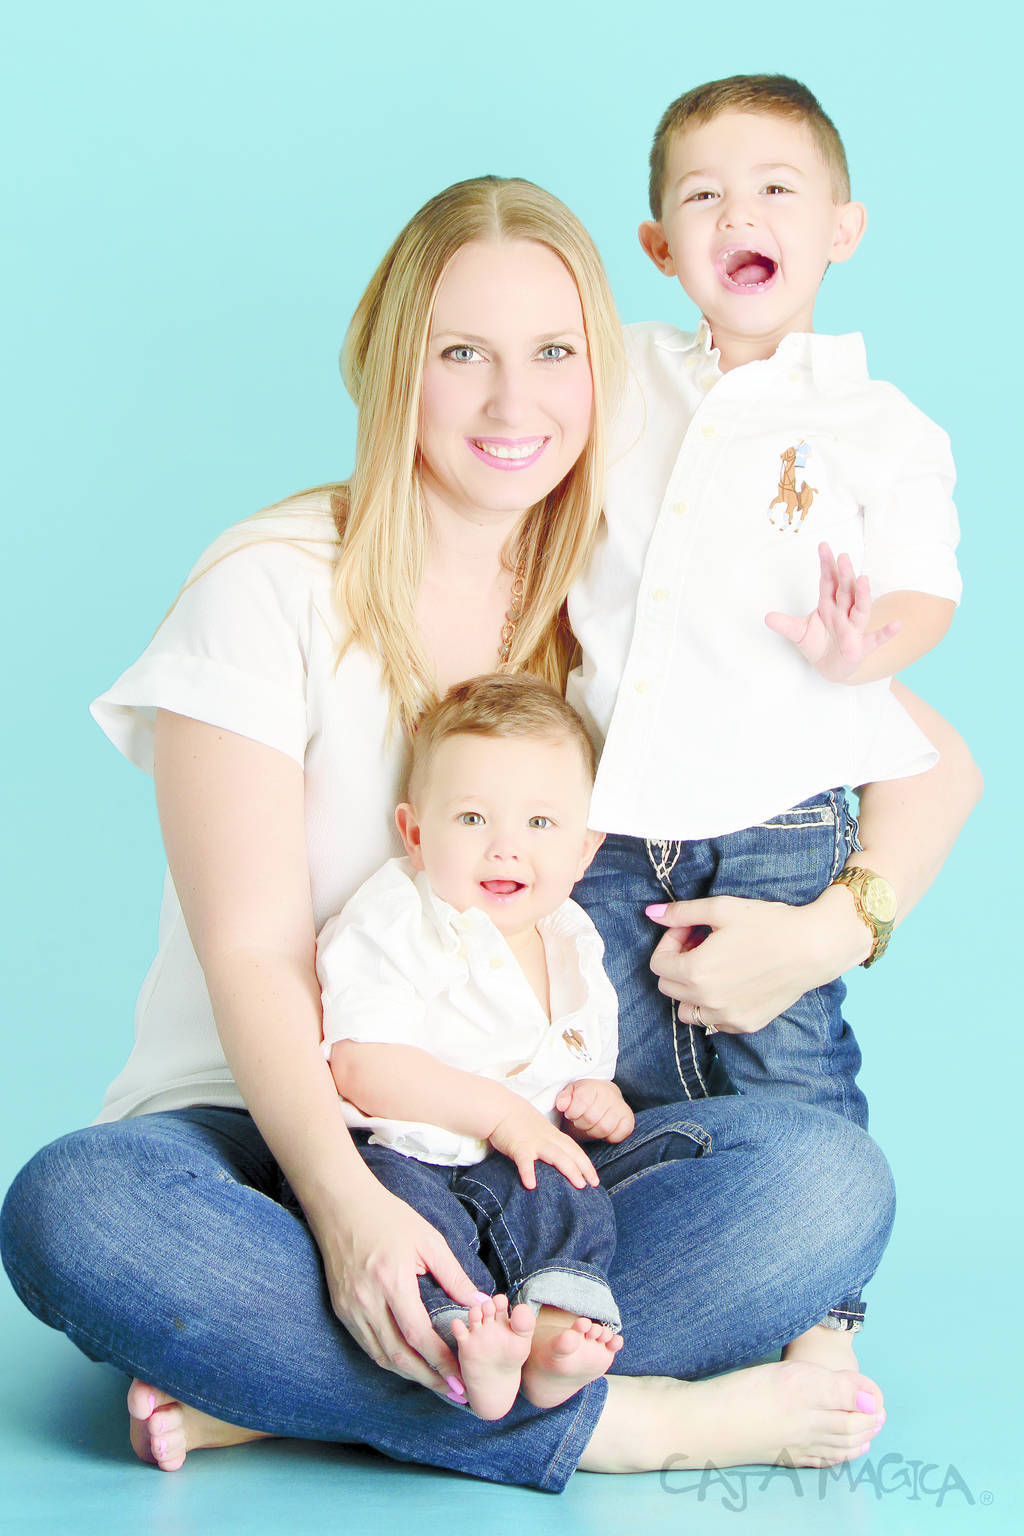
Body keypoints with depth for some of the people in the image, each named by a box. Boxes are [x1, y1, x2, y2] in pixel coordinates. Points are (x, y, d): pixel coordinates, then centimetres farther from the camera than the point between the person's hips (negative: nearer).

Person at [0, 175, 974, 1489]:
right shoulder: (273, 590, -5)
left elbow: (938, 762, 12)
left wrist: (839, 927, -8)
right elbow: (252, 952, -13)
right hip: (273, 1136, -2)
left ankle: (274, 1391, -26)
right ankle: (624, 1421, -29)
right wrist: (345, 1205, -30)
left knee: (829, 1180, -25)